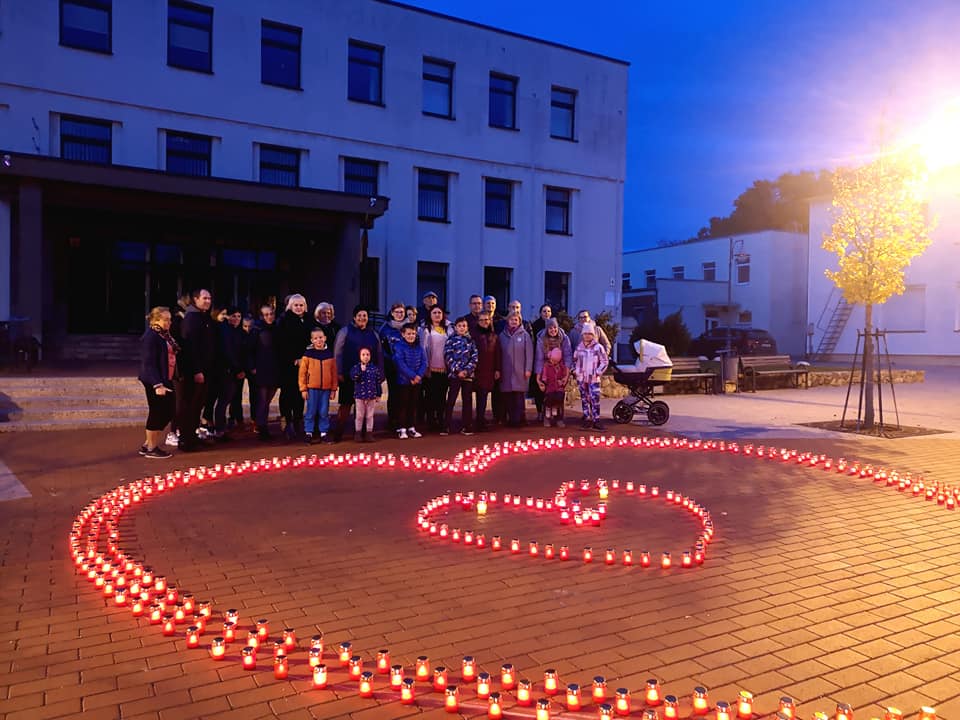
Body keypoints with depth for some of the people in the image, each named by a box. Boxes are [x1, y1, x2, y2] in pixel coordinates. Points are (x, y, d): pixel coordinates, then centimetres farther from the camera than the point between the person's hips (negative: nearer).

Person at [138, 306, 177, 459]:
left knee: (169, 412, 12)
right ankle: (150, 448, 14)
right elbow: (149, 363, -20)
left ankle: (148, 444, 24)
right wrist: (157, 384, -25)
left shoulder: (165, 335, 13)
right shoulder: (150, 337, -15)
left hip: (167, 380, 9)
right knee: (157, 413, 0)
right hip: (155, 382, -9)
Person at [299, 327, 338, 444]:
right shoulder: (308, 353, -3)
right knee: (311, 412, 4)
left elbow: (334, 373, 7)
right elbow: (302, 372, -2)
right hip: (312, 388, -2)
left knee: (324, 412, 8)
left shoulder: (329, 353, 4)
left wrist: (334, 389, 5)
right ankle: (308, 433, 13)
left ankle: (324, 433, 17)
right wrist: (303, 389, -5)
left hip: (326, 388, 2)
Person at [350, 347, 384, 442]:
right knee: (359, 415, 6)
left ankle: (369, 433, 16)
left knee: (370, 415, 8)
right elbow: (353, 377, -18)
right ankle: (358, 433, 17)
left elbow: (379, 381, 6)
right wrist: (361, 370, -27)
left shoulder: (374, 368, 3)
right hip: (359, 395, -1)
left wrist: (379, 394, 5)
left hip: (372, 395, 1)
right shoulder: (356, 367, -2)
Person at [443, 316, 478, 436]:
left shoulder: (471, 341, 10)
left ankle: (466, 426, 13)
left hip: (468, 374, 3)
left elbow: (474, 357, 4)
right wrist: (458, 371, -13)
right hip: (454, 374, -3)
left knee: (467, 400, 6)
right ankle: (446, 427, 0)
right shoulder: (451, 340, 1)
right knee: (451, 400, -4)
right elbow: (448, 357, -6)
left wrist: (467, 370, -10)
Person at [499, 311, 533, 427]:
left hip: (520, 372, -3)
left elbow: (529, 353, -1)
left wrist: (528, 369, -7)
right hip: (506, 372, 3)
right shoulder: (502, 335, 10)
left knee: (518, 397, -5)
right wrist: (498, 369, 5)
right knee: (507, 397, 2)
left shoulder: (524, 335, 3)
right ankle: (511, 419, 10)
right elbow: (499, 354, 10)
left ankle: (518, 419, 0)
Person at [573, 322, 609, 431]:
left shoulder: (598, 347, -5)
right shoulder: (579, 347, 7)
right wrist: (575, 371, 9)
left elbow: (604, 361, -3)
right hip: (581, 378, 4)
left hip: (594, 379, -4)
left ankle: (596, 421, -6)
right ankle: (587, 419, 16)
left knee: (595, 399, -9)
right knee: (584, 400, 8)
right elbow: (575, 360, 19)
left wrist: (598, 372, -9)